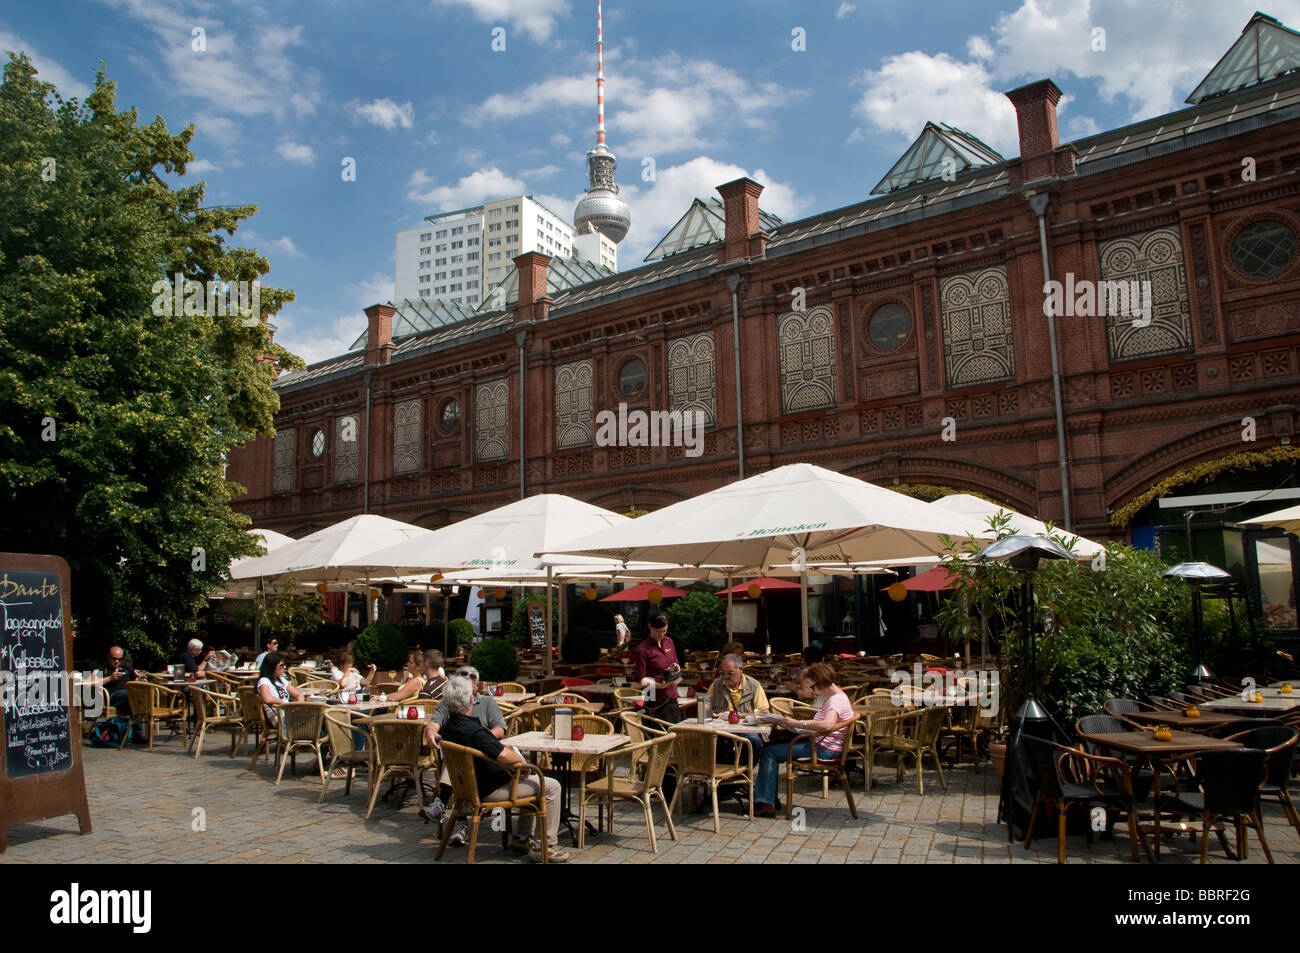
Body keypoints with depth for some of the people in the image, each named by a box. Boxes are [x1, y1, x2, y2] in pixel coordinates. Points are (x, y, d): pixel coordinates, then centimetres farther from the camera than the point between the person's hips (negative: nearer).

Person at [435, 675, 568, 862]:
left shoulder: (449, 725, 0)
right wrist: (520, 760, -19)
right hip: (490, 790, -10)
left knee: (530, 781, 29)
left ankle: (522, 838, 31)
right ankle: (549, 846, 3)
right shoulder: (473, 731, -31)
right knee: (552, 786, -3)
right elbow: (503, 755, -39)